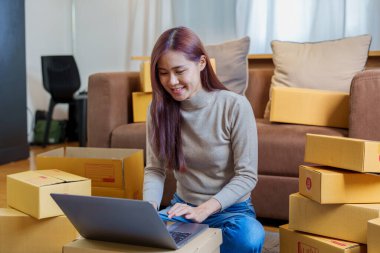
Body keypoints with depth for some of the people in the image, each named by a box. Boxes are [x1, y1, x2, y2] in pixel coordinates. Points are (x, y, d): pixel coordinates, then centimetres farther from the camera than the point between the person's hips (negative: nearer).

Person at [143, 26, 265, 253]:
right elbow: (155, 170, 0)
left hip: (231, 208, -2)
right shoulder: (159, 108, -4)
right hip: (183, 207, 3)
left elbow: (247, 175, -14)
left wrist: (203, 210, -27)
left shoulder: (235, 106, -16)